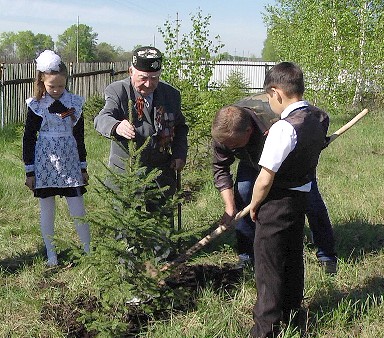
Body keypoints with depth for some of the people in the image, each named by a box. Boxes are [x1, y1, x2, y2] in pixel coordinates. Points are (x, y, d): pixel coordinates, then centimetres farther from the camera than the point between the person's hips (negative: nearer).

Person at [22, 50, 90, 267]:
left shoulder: (74, 104, 2)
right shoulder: (36, 106, -3)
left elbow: (79, 136, 9)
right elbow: (28, 138, 0)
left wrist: (83, 167, 10)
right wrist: (29, 171, -2)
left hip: (69, 162, 1)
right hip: (45, 164, -1)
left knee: (78, 211, -1)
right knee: (47, 211, 8)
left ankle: (89, 251, 11)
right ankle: (51, 255, 20)